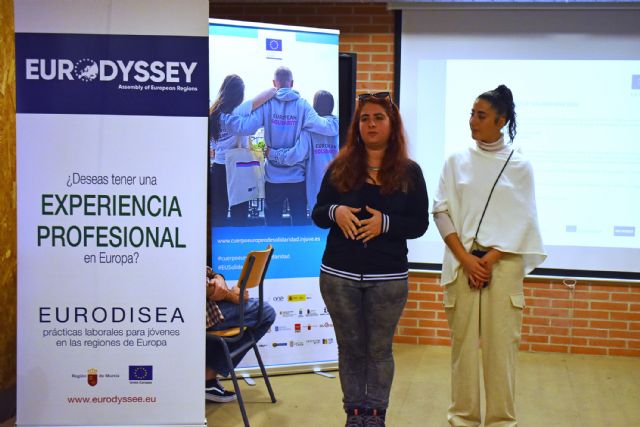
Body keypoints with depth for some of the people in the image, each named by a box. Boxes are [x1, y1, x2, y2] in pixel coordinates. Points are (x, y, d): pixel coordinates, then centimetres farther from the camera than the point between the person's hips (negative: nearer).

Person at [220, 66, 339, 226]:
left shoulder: (266, 103, -7)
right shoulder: (302, 105, -7)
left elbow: (245, 127, -17)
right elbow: (325, 128, -17)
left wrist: (223, 114, -4)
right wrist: (334, 119, 3)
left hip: (273, 177, 0)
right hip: (298, 177, 0)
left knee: (273, 223, 12)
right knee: (300, 223, 12)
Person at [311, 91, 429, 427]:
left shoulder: (409, 172, 2)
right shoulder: (339, 167, 6)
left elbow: (419, 224, 0)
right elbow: (317, 214, 7)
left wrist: (385, 222, -18)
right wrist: (335, 212, -15)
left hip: (388, 278, -1)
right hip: (339, 275, 1)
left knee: (379, 349, 4)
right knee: (350, 348, 8)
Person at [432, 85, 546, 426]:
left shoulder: (519, 165, 3)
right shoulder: (457, 161, 6)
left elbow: (522, 220, 0)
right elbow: (441, 211, 2)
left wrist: (489, 260, -10)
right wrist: (466, 259, -8)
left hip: (503, 264, -1)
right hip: (462, 263, 1)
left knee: (501, 344, -1)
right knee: (463, 342, 4)